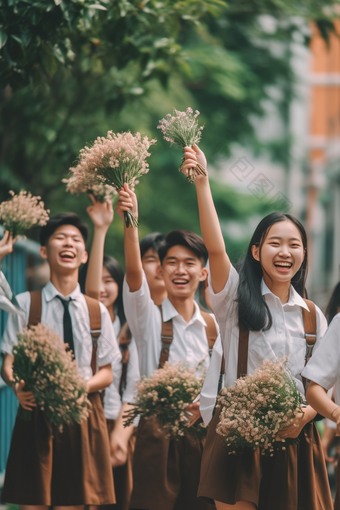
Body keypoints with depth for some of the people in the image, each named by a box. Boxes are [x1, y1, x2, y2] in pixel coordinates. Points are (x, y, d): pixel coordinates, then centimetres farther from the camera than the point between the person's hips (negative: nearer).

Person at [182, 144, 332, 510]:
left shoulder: (312, 315, 12)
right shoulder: (237, 297, 1)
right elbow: (215, 247, -16)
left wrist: (305, 415, -9)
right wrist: (201, 182, -26)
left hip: (293, 439, 3)